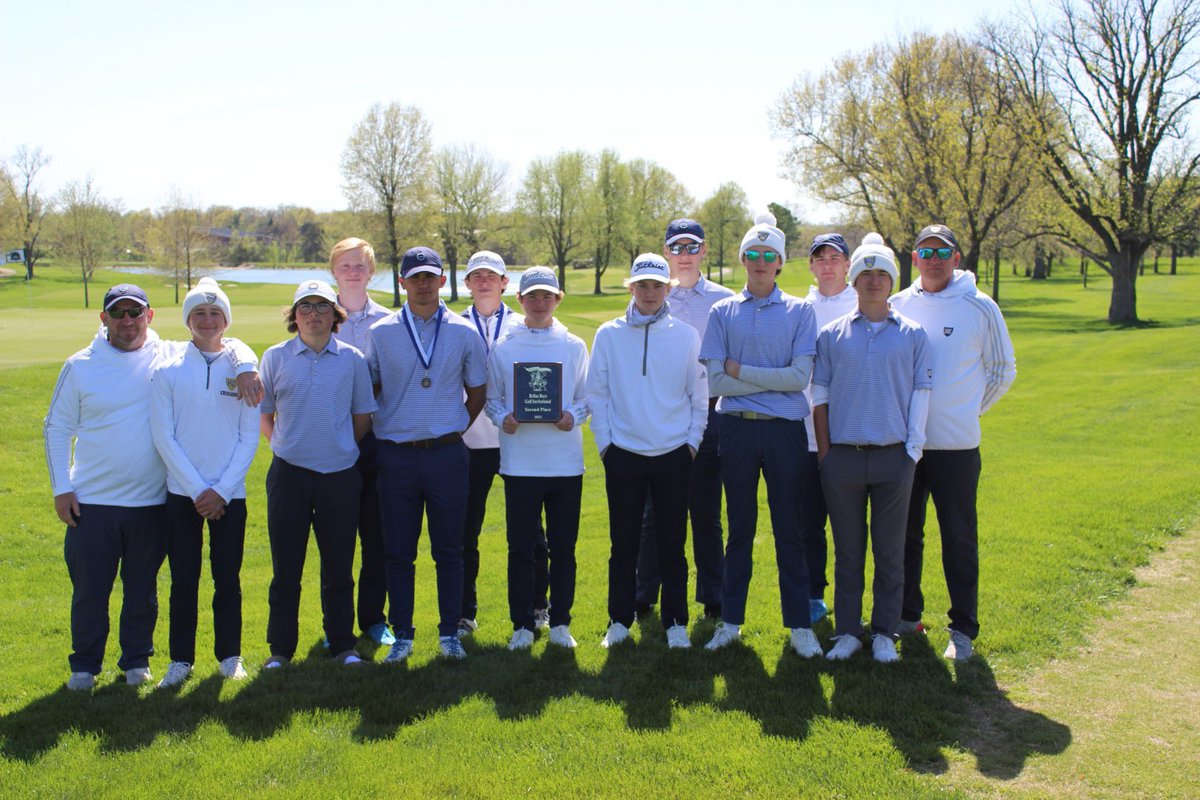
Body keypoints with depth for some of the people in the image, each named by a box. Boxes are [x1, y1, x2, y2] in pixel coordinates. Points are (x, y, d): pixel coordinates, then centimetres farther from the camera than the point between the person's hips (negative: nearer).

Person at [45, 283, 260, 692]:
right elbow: (57, 428, 6)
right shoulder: (80, 366, 1)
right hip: (91, 502, 0)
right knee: (89, 589, 7)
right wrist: (61, 487, 0)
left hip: (151, 502, 0)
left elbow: (228, 344, 3)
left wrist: (245, 367, -20)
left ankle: (137, 660, 28)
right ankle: (85, 665, 24)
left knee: (142, 590, 12)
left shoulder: (171, 357, 0)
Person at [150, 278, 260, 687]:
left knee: (227, 578, 6)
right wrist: (198, 489, -9)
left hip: (230, 494, 0)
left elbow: (249, 437, 1)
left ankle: (230, 656, 20)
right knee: (184, 579, 5)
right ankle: (181, 659, 18)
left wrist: (222, 491, -8)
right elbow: (163, 437, -2)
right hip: (182, 493, 0)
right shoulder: (168, 372, 1)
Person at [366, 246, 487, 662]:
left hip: (446, 453, 0)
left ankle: (449, 632, 19)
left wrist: (454, 428, 8)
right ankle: (402, 634, 18)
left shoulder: (464, 333, 4)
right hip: (396, 454, 0)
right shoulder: (381, 332, 3)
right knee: (398, 551, 6)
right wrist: (376, 430, 5)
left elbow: (477, 391, 13)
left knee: (449, 549, 7)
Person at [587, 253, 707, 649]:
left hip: (673, 455, 0)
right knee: (624, 544, 7)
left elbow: (699, 396, 7)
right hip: (623, 455, 0)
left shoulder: (686, 335, 3)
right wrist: (604, 442, 1)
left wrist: (692, 441, 2)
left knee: (672, 545, 6)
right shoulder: (609, 334, 3)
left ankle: (676, 622, 18)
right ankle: (619, 620, 20)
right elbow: (596, 392, 6)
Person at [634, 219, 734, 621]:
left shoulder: (723, 300, 7)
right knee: (654, 510, 5)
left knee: (706, 511, 5)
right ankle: (644, 596, 16)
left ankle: (713, 598, 14)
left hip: (707, 415, 0)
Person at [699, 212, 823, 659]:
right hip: (738, 429, 1)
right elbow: (714, 381, -4)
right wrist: (772, 380, -8)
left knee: (789, 530, 4)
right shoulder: (723, 313, 7)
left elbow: (800, 376, -8)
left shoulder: (799, 312, 4)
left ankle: (800, 625, 13)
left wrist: (741, 371, -7)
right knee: (740, 529, 9)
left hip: (785, 430, -1)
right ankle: (730, 621, 19)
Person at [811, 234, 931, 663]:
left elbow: (921, 393, 5)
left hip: (893, 455, 0)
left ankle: (884, 633, 18)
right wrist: (824, 451, 1)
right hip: (843, 456, 0)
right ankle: (847, 631, 17)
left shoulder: (912, 334, 7)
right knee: (848, 550, 7)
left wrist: (913, 446, -2)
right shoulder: (832, 334, 7)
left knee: (890, 551, 6)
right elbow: (819, 395, 7)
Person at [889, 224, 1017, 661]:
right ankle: (906, 615, 26)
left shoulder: (980, 308, -1)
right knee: (904, 534, 12)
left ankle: (963, 629, 13)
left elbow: (1003, 371, 8)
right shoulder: (898, 305, 6)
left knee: (959, 538, 2)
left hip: (956, 444, -3)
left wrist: (968, 410, 6)